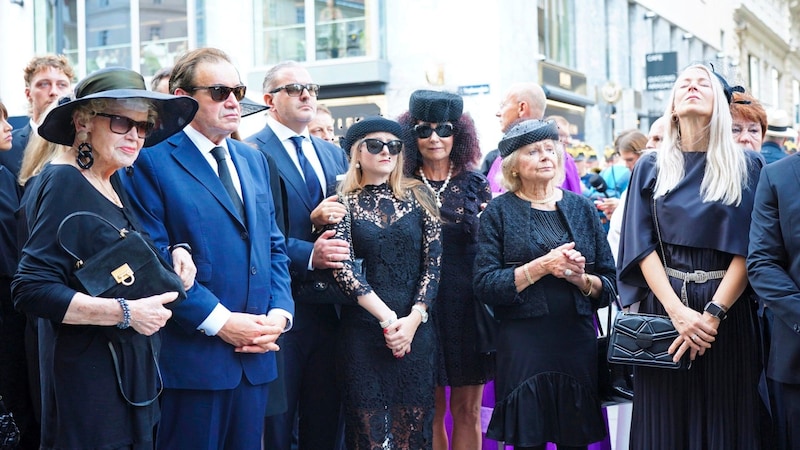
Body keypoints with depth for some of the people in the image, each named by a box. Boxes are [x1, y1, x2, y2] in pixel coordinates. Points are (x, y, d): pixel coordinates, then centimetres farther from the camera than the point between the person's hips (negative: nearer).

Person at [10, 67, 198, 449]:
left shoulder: (112, 182, 8)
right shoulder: (64, 183, -17)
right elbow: (32, 290, -23)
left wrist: (173, 254, 1)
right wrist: (125, 312, -24)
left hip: (133, 371, 9)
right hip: (90, 380, -8)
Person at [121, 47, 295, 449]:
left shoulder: (254, 160, 15)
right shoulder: (152, 161, -7)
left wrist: (280, 311, 0)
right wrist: (219, 321, -16)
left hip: (255, 355, 6)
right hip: (192, 354, -6)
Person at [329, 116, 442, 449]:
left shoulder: (418, 195, 6)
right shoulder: (344, 201, 3)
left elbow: (433, 262, 2)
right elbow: (343, 268, -7)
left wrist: (413, 320, -9)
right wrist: (387, 319, -14)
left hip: (416, 329, 1)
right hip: (362, 330, -1)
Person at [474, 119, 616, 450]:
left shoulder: (582, 208, 10)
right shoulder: (500, 211, 1)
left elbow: (608, 286, 9)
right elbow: (485, 285, -8)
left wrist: (581, 279, -11)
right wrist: (541, 266, -16)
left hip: (579, 344, 3)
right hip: (522, 345, -3)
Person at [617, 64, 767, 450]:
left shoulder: (746, 166, 2)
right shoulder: (650, 167, 6)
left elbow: (747, 248, -5)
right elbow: (642, 244, -2)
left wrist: (713, 313, -15)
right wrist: (677, 310, -14)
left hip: (728, 308, -1)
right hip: (663, 306, 1)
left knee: (725, 417, 4)